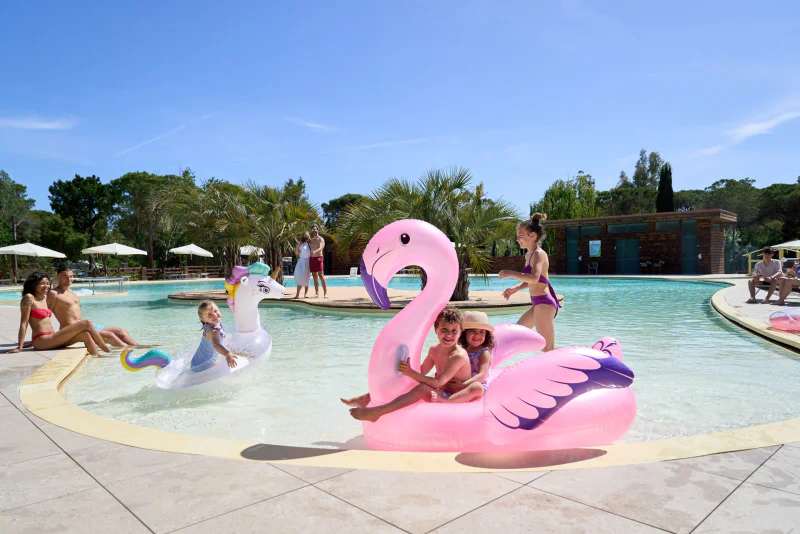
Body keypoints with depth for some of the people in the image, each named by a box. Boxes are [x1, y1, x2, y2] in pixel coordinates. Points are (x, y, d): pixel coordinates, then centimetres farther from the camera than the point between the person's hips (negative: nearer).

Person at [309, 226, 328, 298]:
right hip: (312, 258, 6)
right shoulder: (311, 240, 16)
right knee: (315, 277, 6)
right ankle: (317, 293, 9)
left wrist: (315, 251, -41)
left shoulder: (321, 239, -5)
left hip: (319, 258, -6)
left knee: (321, 275, -13)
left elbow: (320, 248, -23)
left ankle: (325, 293, -13)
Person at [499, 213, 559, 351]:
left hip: (544, 303, -10)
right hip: (537, 303, 10)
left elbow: (534, 278, -30)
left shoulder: (538, 253, -13)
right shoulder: (529, 255, 15)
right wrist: (515, 289, 12)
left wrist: (511, 274, -28)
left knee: (547, 348, -6)